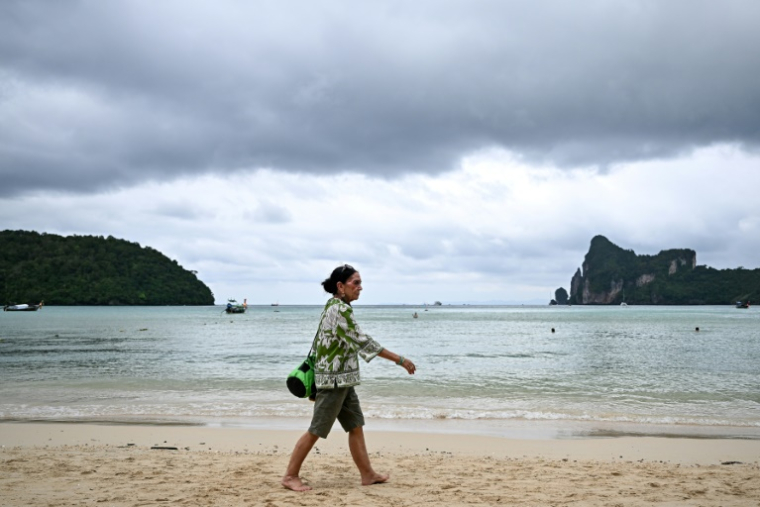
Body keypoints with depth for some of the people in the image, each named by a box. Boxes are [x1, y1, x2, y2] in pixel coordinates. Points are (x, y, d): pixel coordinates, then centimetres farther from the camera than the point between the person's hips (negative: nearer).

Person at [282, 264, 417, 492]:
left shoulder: (333, 306, 11)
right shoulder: (340, 309, -19)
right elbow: (363, 341, -22)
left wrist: (317, 383, 22)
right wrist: (400, 360, -19)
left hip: (342, 380, 10)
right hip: (334, 380, -10)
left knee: (356, 426, 12)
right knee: (316, 431, -1)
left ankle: (367, 474, 19)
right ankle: (290, 476, 9)